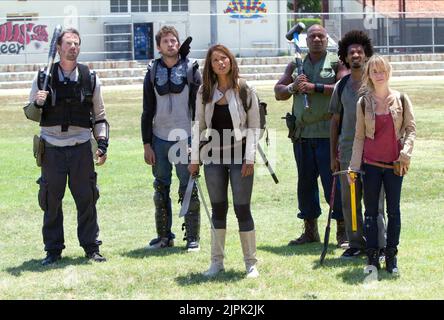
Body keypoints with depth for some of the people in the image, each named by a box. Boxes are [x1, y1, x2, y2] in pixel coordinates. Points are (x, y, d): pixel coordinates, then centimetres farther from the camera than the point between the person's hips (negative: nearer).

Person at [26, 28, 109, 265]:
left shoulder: (90, 79, 6)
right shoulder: (44, 78, 3)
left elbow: (99, 116, 12)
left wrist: (102, 144, 3)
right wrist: (37, 103, -13)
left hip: (81, 147, 0)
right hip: (52, 148, 0)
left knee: (86, 199, 2)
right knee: (51, 201, 3)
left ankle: (91, 247, 12)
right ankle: (53, 250, 13)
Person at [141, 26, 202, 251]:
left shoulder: (191, 70, 1)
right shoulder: (153, 72, 7)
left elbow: (198, 107, 0)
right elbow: (147, 111, 9)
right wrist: (147, 144, 3)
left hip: (185, 138, -3)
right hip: (159, 139, 3)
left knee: (189, 190, -1)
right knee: (161, 189, 8)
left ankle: (192, 237, 5)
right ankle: (164, 236, 17)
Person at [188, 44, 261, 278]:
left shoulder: (245, 90, -2)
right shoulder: (205, 92, 7)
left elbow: (254, 126, -3)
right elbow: (199, 126, 10)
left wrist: (250, 158, -10)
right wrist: (195, 158, 5)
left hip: (239, 157, -3)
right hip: (213, 157, 3)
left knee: (242, 209, -3)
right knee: (218, 209, 8)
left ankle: (250, 263, 6)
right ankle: (217, 261, 17)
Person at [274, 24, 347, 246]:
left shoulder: (336, 63, 3)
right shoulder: (296, 65, 16)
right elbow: (278, 92, 12)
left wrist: (315, 88, -17)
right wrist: (293, 87, -8)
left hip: (328, 133, -5)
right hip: (302, 134, 5)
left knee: (333, 180, -6)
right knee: (305, 182, 9)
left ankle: (343, 230, -1)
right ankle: (310, 230, 18)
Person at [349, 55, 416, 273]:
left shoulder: (401, 99, 1)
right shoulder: (363, 103, 1)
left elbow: (410, 128, 3)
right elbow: (359, 137, 4)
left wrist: (406, 152, -13)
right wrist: (354, 166, 0)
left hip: (394, 164, 0)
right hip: (371, 164, 0)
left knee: (393, 210, 4)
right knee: (371, 211, 3)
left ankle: (391, 256, 11)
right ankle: (372, 258, 8)